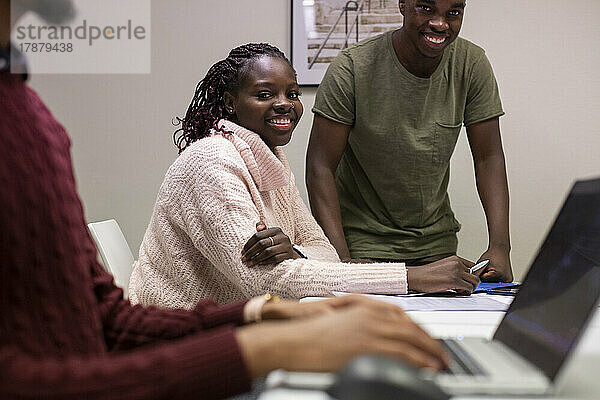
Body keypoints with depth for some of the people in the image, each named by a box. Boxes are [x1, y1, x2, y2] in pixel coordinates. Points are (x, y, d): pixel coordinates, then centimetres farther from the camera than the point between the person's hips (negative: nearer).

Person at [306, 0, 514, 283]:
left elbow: (489, 157, -5)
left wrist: (500, 246, -18)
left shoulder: (472, 64, -8)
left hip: (436, 241, 4)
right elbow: (320, 167, -17)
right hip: (363, 243, -3)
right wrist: (342, 260, -27)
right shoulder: (352, 68, -18)